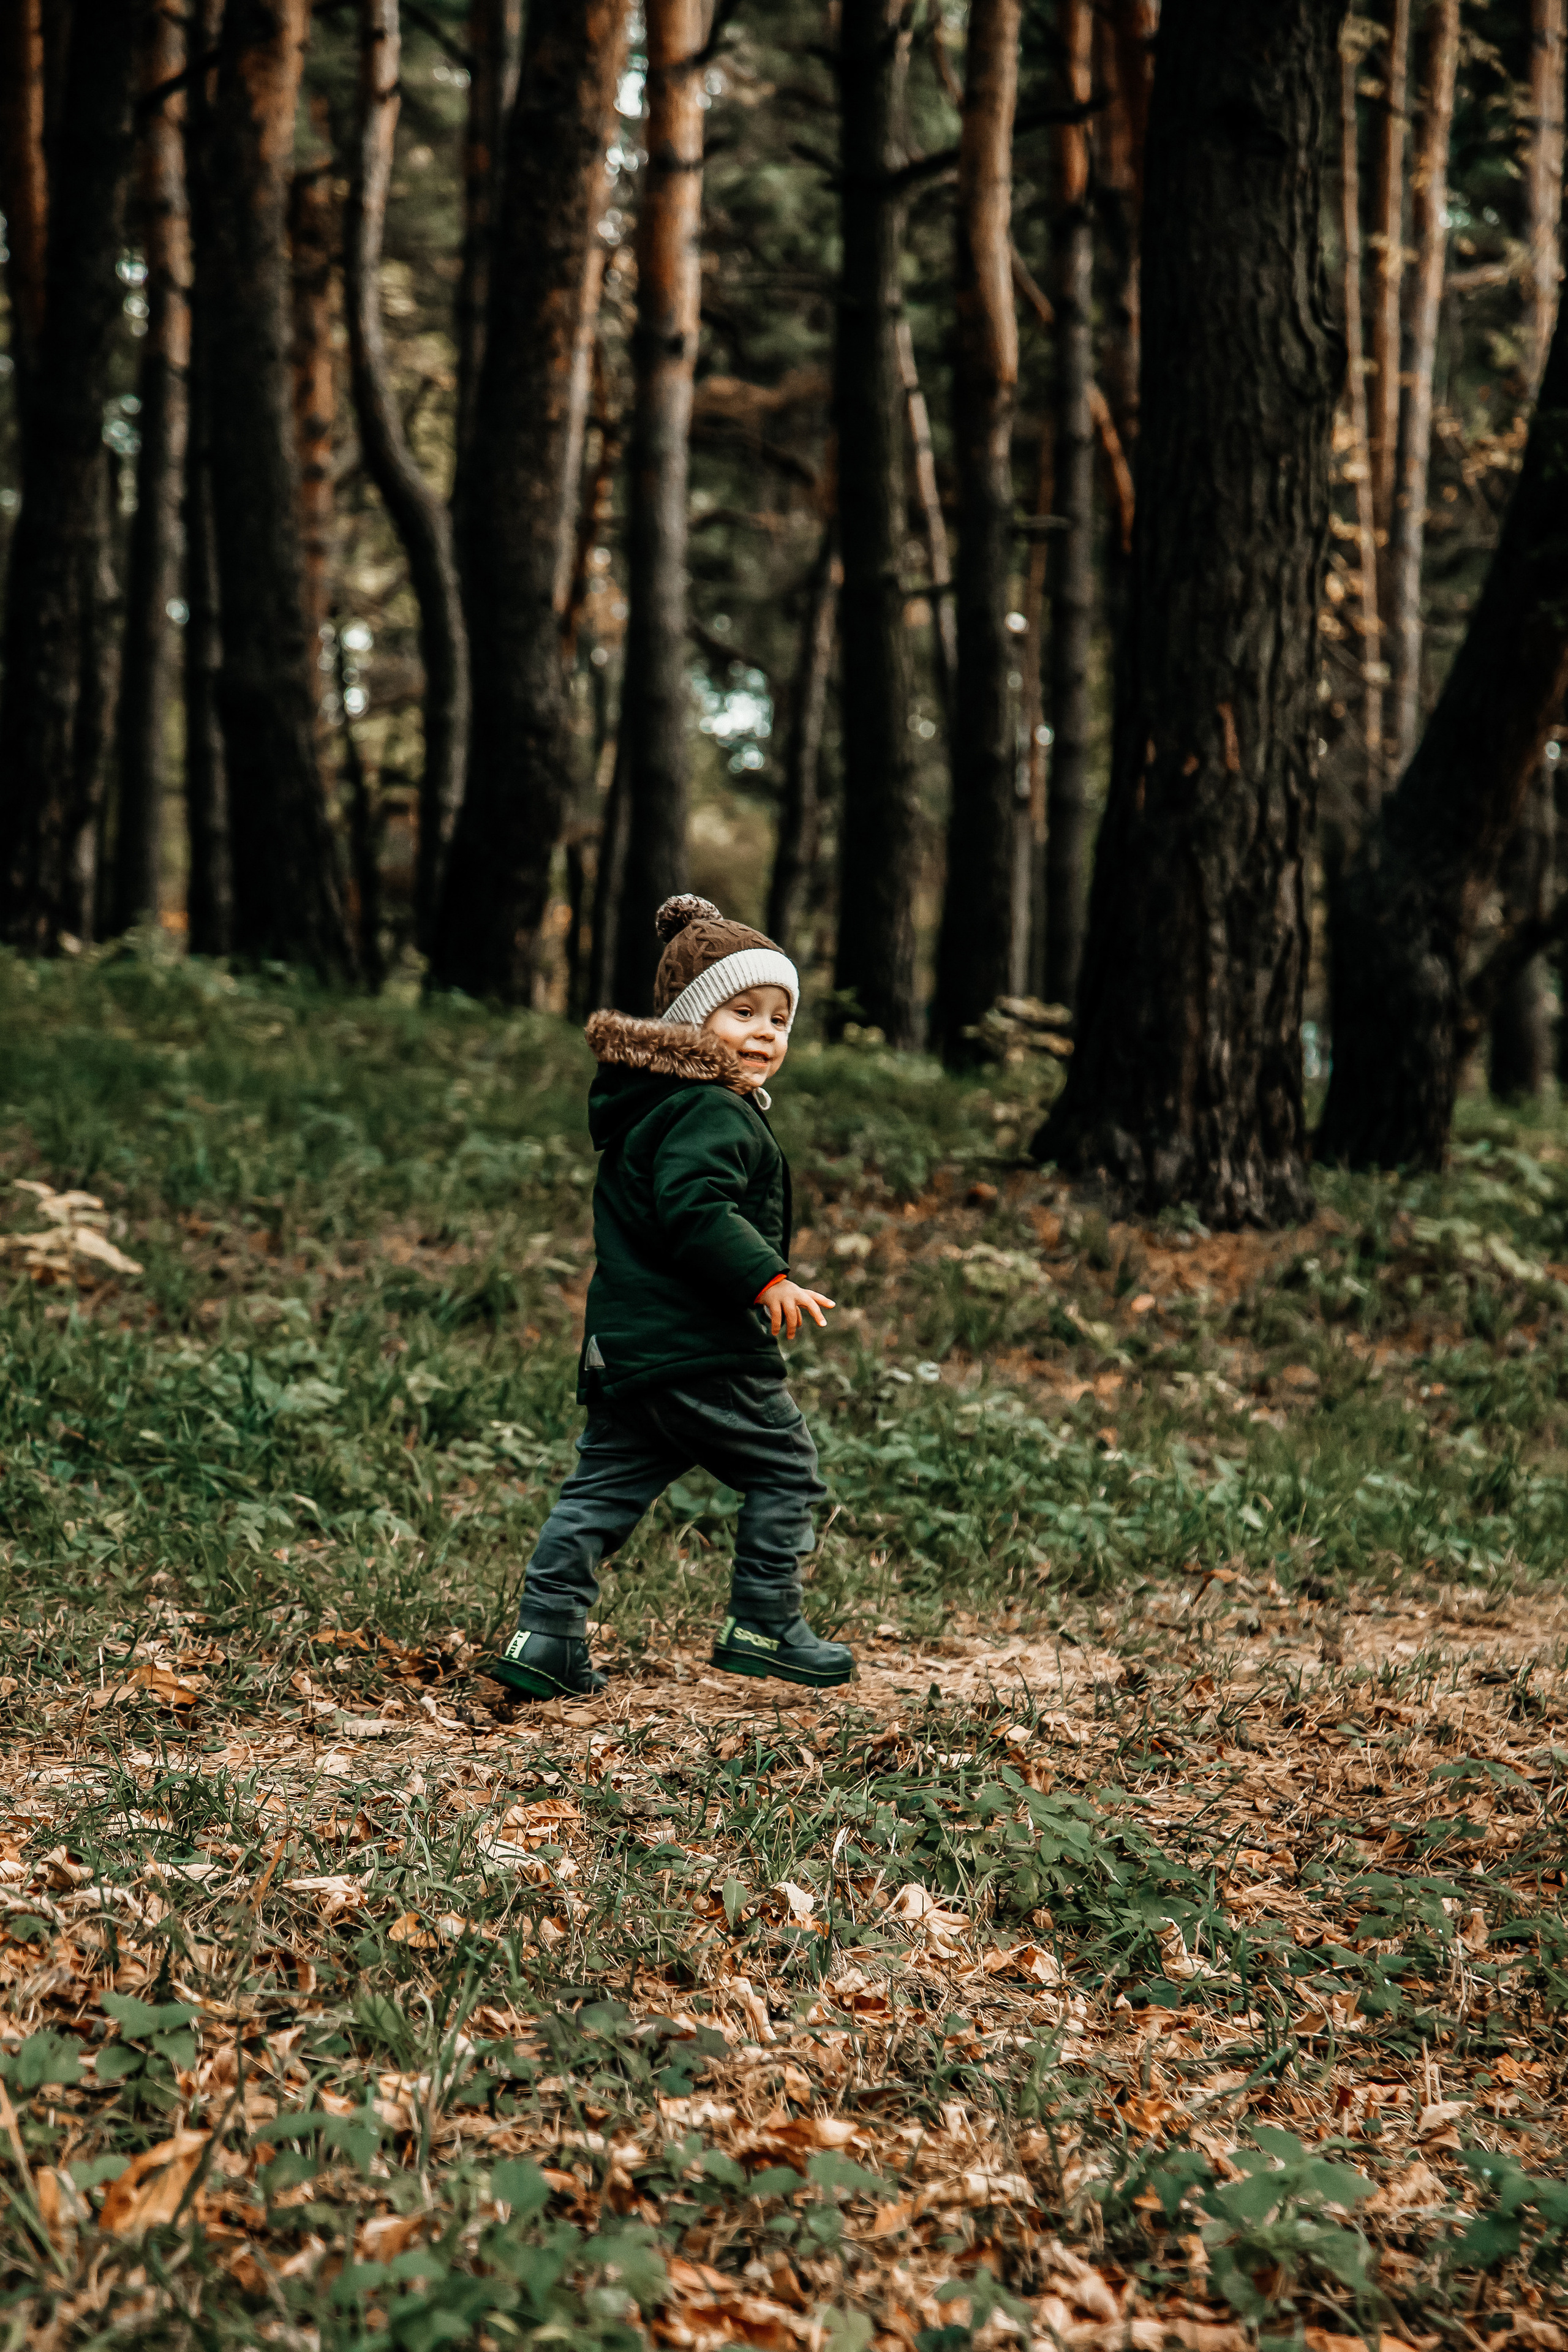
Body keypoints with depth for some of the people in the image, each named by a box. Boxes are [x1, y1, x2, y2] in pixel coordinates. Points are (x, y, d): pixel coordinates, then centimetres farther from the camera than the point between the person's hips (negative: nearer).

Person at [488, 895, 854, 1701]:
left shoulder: (651, 1105, 19)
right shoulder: (711, 1112, -15)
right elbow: (694, 1209, -28)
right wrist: (766, 1279, -28)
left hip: (624, 1349, 10)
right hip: (699, 1350, -10)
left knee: (605, 1489, 10)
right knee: (784, 1469, 6)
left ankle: (545, 1636, 8)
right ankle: (764, 1628, 11)